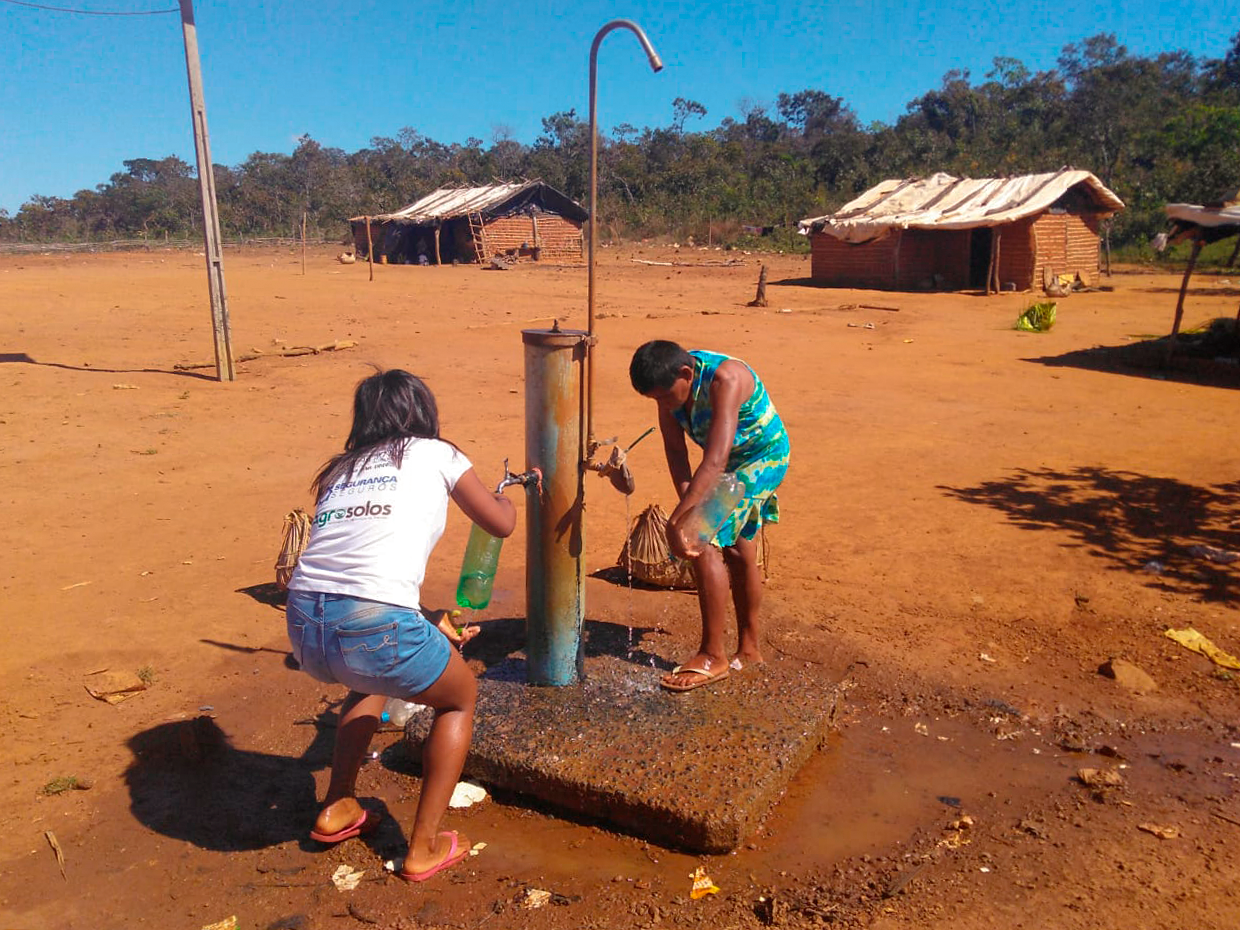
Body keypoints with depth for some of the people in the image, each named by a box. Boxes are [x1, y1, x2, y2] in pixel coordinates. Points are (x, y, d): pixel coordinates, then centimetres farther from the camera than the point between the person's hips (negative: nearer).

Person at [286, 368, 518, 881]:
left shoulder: (340, 470, 25)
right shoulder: (434, 454, 11)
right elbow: (501, 523, 20)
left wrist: (433, 621, 40)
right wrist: (508, 496, 44)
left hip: (303, 625, 6)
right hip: (373, 625, -6)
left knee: (372, 677, 39)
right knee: (460, 699, 23)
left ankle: (338, 809, 39)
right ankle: (424, 847, 23)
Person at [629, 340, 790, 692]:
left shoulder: (724, 379, -36)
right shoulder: (670, 382, -14)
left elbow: (715, 461, -43)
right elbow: (675, 449, -14)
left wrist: (677, 521, -45)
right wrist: (689, 509, -26)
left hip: (761, 458, -8)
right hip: (729, 460, 8)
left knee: (705, 542, -19)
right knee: (738, 549, 16)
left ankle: (713, 656, -9)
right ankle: (749, 647, 33)